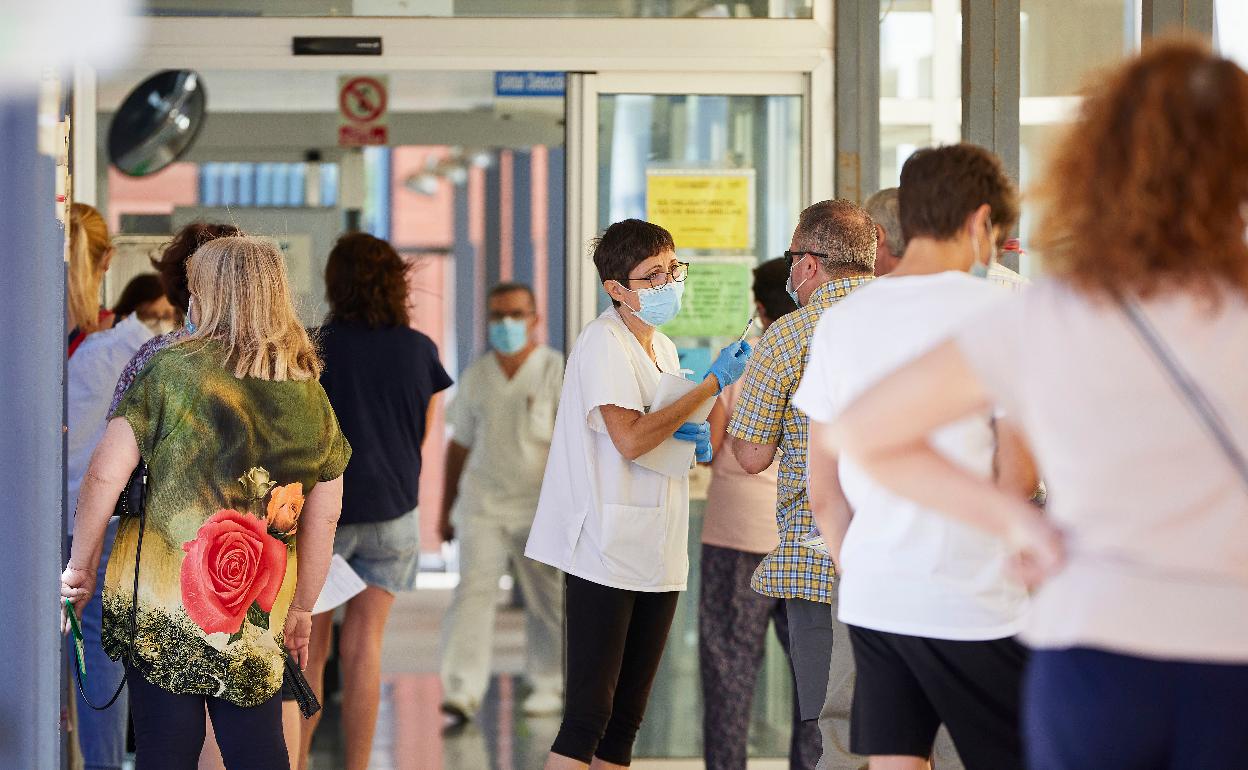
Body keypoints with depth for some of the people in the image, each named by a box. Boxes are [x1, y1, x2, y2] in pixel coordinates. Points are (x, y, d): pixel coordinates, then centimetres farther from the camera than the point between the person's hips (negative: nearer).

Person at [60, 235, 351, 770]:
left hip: (158, 607, -3)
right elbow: (324, 518, 11)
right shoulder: (313, 398, 4)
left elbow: (104, 477, -7)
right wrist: (302, 610, 22)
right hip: (258, 623, 3)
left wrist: (80, 567, 5)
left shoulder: (171, 369, -6)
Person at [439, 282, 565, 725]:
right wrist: (446, 508, 17)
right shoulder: (475, 377, 8)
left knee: (547, 598, 7)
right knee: (473, 589, -11)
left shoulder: (558, 372, -4)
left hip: (541, 506, -2)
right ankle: (461, 694, -16)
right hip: (483, 503, 2)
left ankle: (549, 685, 24)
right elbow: (459, 445, 16)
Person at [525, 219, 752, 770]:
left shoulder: (662, 348, 17)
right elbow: (630, 438, -21)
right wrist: (715, 383, -15)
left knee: (626, 720, 11)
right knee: (588, 715, -12)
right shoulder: (604, 342, -9)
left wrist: (696, 444, 3)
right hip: (608, 554, -9)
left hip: (657, 554, 9)